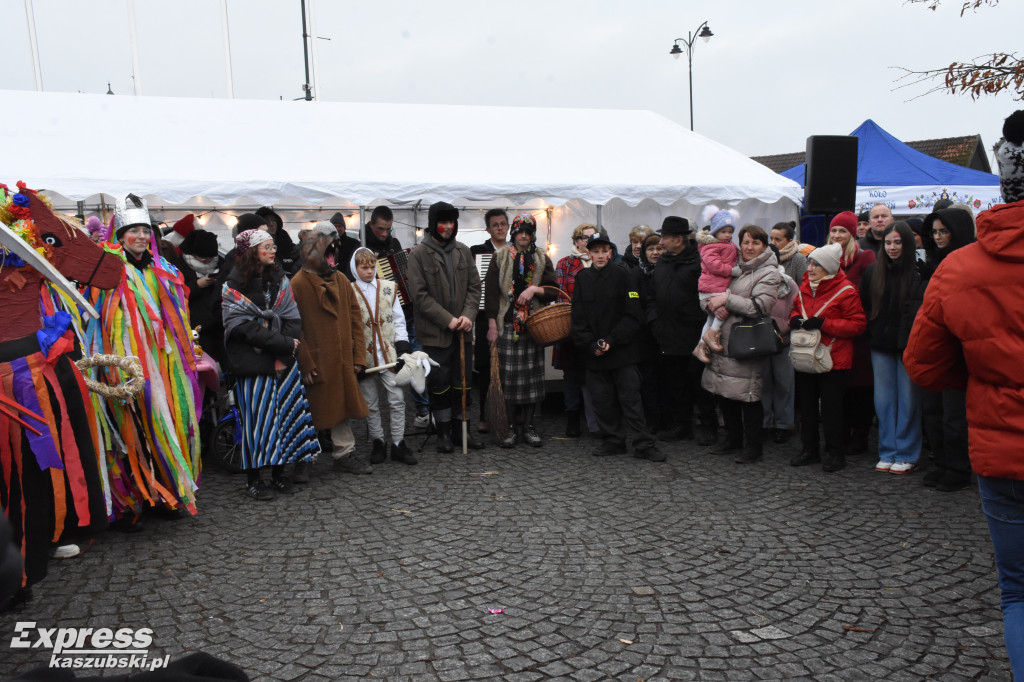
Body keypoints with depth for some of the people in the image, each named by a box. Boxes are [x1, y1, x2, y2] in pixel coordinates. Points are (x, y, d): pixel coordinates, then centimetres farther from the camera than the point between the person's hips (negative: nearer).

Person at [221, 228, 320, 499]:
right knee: (256, 418, -2)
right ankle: (253, 479, 11)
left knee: (285, 413, 5)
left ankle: (279, 472, 19)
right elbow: (244, 327, -13)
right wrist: (285, 344, -15)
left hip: (283, 361, 5)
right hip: (253, 362, -4)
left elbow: (292, 319, 2)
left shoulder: (280, 279, 9)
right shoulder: (234, 285, -6)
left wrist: (284, 356, -10)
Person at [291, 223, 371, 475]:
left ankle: (345, 454, 28)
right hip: (315, 364, -5)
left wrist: (358, 356, 4)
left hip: (342, 362, 6)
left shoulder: (340, 280, 8)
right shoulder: (297, 284, -10)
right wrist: (305, 365, -14)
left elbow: (355, 318, 10)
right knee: (309, 414, 5)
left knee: (342, 407, 14)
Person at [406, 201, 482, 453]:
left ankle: (462, 428, 23)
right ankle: (443, 431, 19)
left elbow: (474, 286, 8)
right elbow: (420, 295, -11)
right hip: (435, 332, -4)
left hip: (462, 330, 4)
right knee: (439, 383, 5)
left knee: (463, 381, 11)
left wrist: (468, 315, -9)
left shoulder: (463, 251, 7)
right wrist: (448, 320, -16)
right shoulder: (419, 254, -6)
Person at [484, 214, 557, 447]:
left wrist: (534, 289, -12)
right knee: (509, 375, -3)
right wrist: (492, 325, -4)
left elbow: (553, 290, 7)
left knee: (532, 374, 1)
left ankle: (528, 426, 11)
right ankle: (513, 427, 7)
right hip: (507, 323, -1)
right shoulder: (500, 257, 6)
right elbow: (491, 291, 2)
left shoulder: (542, 259, 10)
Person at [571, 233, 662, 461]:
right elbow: (578, 318, 5)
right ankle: (614, 441, 19)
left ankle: (643, 445, 1)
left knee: (630, 397, -3)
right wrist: (590, 345, -8)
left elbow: (633, 315, -4)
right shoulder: (582, 279, 8)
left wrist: (612, 340, -13)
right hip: (593, 354, 3)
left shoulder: (623, 276, 0)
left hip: (623, 350, -3)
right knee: (602, 399, 7)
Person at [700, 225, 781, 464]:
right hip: (724, 340, 7)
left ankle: (753, 446, 11)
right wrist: (717, 306, -10)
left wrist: (727, 298, -13)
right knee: (725, 392, 12)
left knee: (748, 395, -3)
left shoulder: (769, 273, -3)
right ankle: (733, 437, 29)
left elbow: (760, 306, -17)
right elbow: (709, 296, 12)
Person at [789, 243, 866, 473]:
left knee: (831, 408, 0)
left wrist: (822, 324, -21)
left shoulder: (845, 290, -11)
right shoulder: (805, 286, 8)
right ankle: (809, 450, 24)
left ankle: (835, 453, 14)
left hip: (833, 360, -6)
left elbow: (858, 325, -14)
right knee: (807, 404, 12)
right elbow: (796, 308, 24)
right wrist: (794, 319, -1)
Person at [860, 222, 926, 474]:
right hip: (881, 344, 4)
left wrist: (913, 340, -18)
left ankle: (906, 455, 13)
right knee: (884, 399, 9)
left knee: (908, 399, 3)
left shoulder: (919, 272, -6)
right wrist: (870, 334, 5)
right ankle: (887, 452, 19)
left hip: (907, 345, -4)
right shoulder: (873, 271, 9)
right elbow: (865, 306, 13)